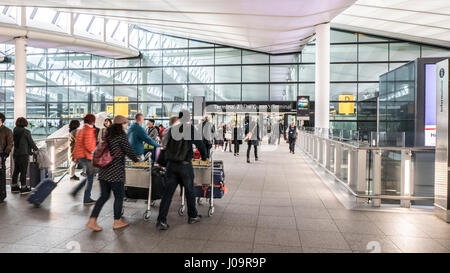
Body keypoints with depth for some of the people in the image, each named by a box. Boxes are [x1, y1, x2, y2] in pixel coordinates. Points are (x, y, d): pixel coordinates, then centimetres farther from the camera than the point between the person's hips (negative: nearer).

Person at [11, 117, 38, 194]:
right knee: (23, 171, -1)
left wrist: (30, 151, 20)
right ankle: (23, 188, 4)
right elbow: (31, 142, -5)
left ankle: (14, 187, 23)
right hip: (23, 154, -7)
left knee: (16, 171, 15)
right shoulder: (26, 132, -12)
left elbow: (17, 143, 15)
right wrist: (36, 149, 14)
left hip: (15, 154, 7)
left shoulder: (15, 132, 9)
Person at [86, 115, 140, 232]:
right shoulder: (121, 135, -10)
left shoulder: (107, 134, 12)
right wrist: (136, 159, 9)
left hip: (103, 171, 8)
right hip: (115, 172, -7)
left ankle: (92, 221, 13)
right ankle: (117, 222, 19)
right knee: (119, 196, 8)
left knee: (104, 196, 15)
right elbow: (128, 150, -9)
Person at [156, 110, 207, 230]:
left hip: (171, 165, 4)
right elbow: (199, 143, -3)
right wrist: (204, 156, 13)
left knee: (167, 192, 6)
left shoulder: (171, 129, 6)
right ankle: (193, 216, 27)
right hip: (185, 165, -3)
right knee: (189, 191, 12)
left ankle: (161, 220, 5)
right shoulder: (190, 128, -7)